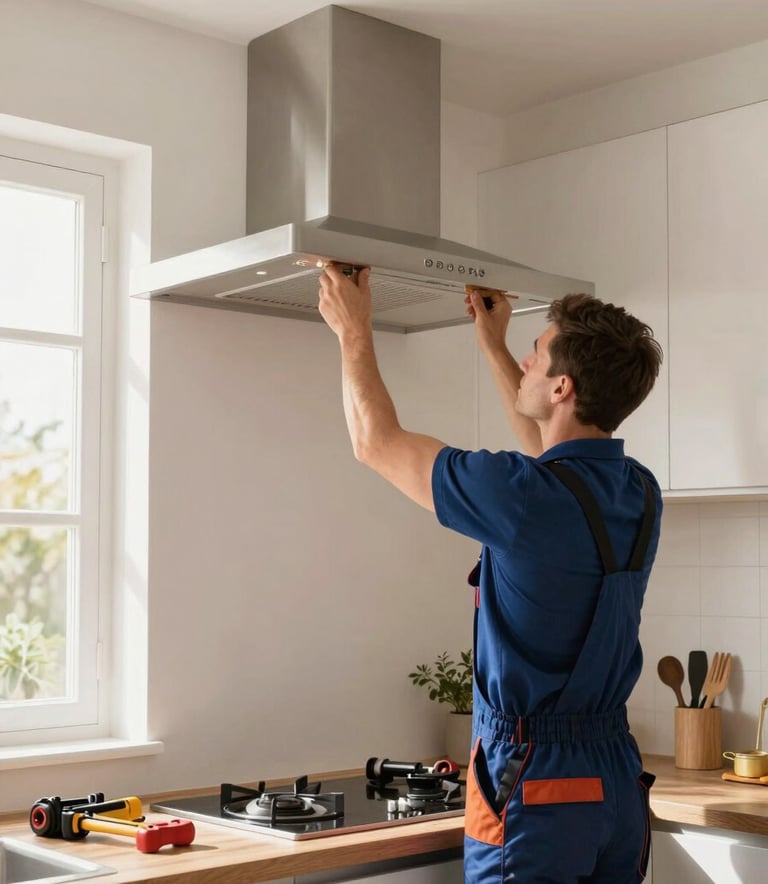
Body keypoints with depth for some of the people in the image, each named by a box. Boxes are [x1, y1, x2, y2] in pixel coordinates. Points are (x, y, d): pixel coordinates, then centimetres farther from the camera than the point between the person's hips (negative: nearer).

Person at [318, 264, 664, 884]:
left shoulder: (525, 496, -21)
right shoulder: (639, 494, 2)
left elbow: (377, 442, -6)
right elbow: (550, 450, 26)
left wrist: (354, 332, 9)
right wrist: (492, 345, 34)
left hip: (534, 783, -7)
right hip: (619, 780, 8)